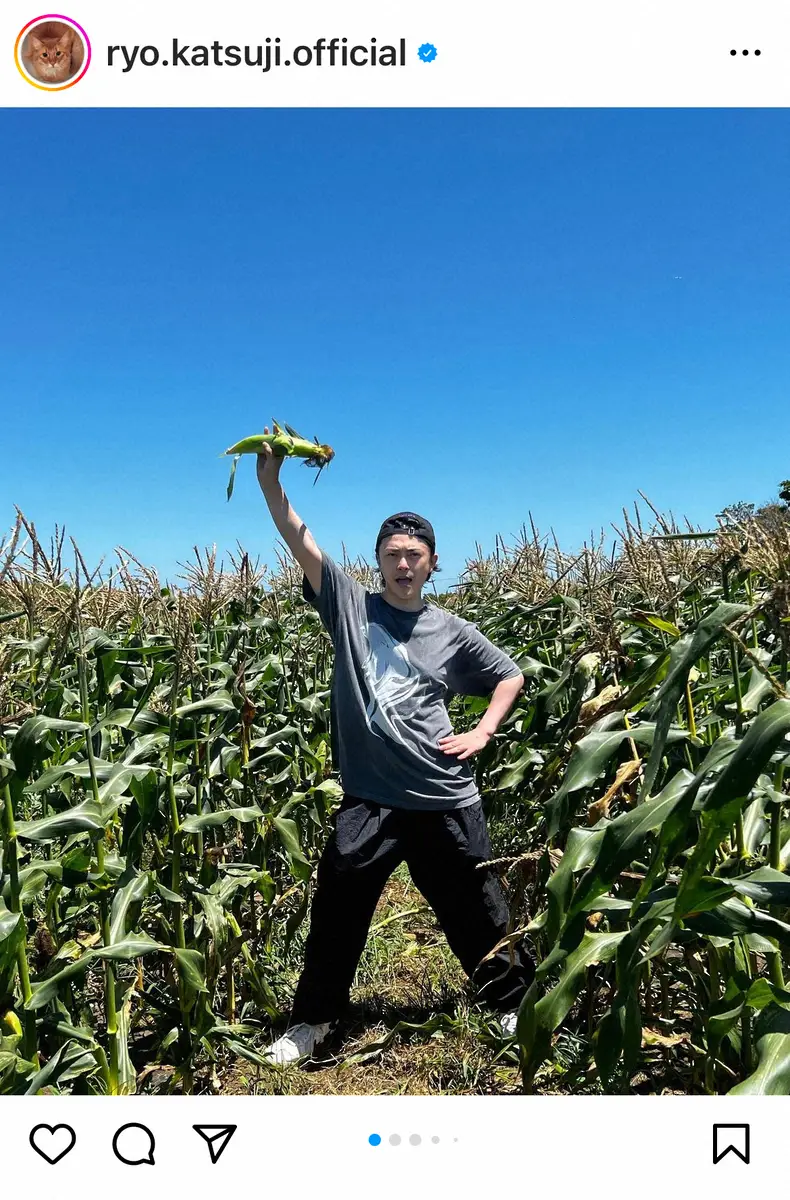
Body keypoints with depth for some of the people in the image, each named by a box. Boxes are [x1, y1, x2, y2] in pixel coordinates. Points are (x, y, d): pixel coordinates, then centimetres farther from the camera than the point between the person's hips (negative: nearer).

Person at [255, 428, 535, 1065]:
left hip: (445, 797, 1)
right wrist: (271, 482, -21)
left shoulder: (450, 630, 4)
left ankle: (515, 1002, 38)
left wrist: (482, 733, 2)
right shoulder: (350, 604, 1)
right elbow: (301, 542, -9)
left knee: (476, 912, 14)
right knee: (337, 912, 8)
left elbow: (510, 675, 15)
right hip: (369, 798, 0)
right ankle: (313, 1020, 31)